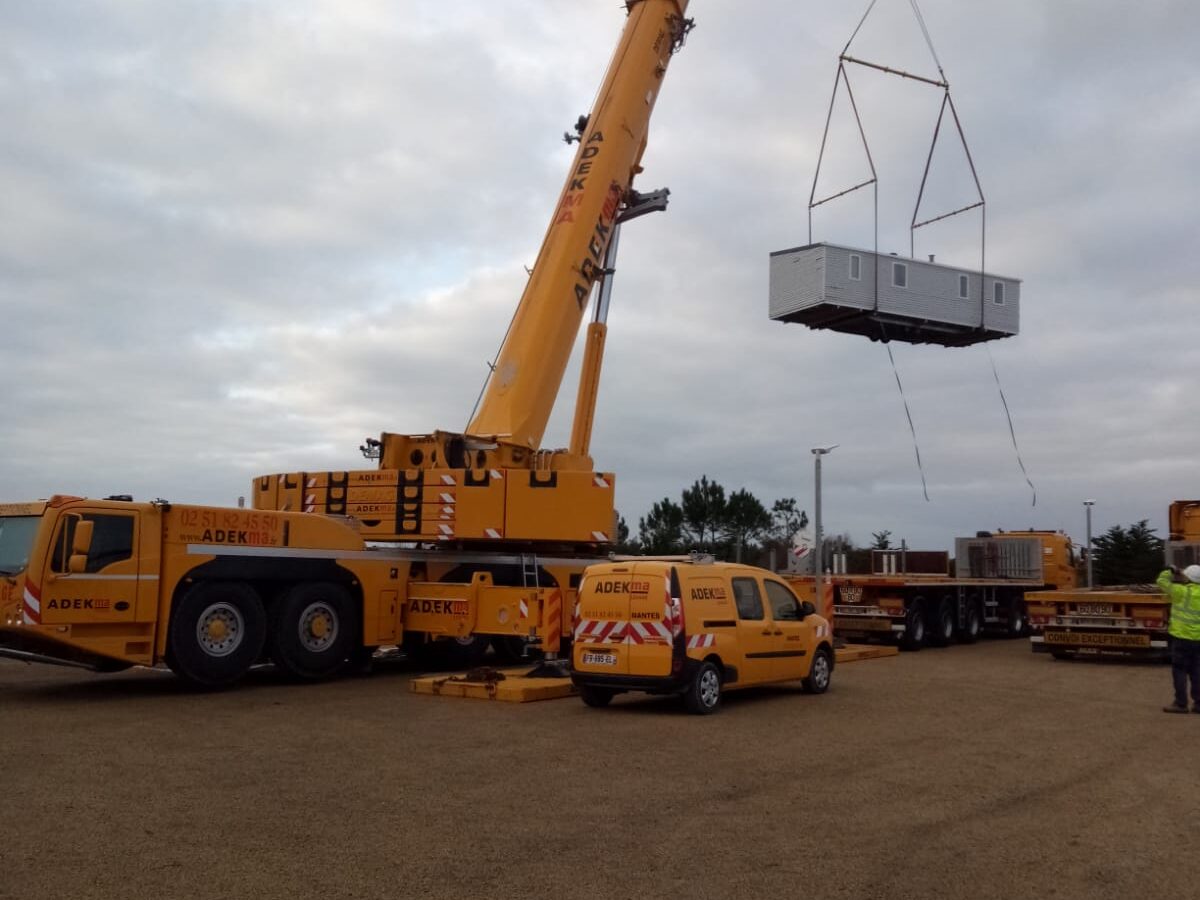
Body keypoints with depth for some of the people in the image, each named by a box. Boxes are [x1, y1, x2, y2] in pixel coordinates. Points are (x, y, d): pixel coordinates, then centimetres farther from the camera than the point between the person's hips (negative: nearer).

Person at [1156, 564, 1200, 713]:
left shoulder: (1182, 591, -11)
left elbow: (1162, 582, -3)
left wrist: (1169, 572, 14)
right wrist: (1182, 576, 17)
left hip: (1182, 637, -6)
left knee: (1179, 671, 0)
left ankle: (1181, 704, 0)